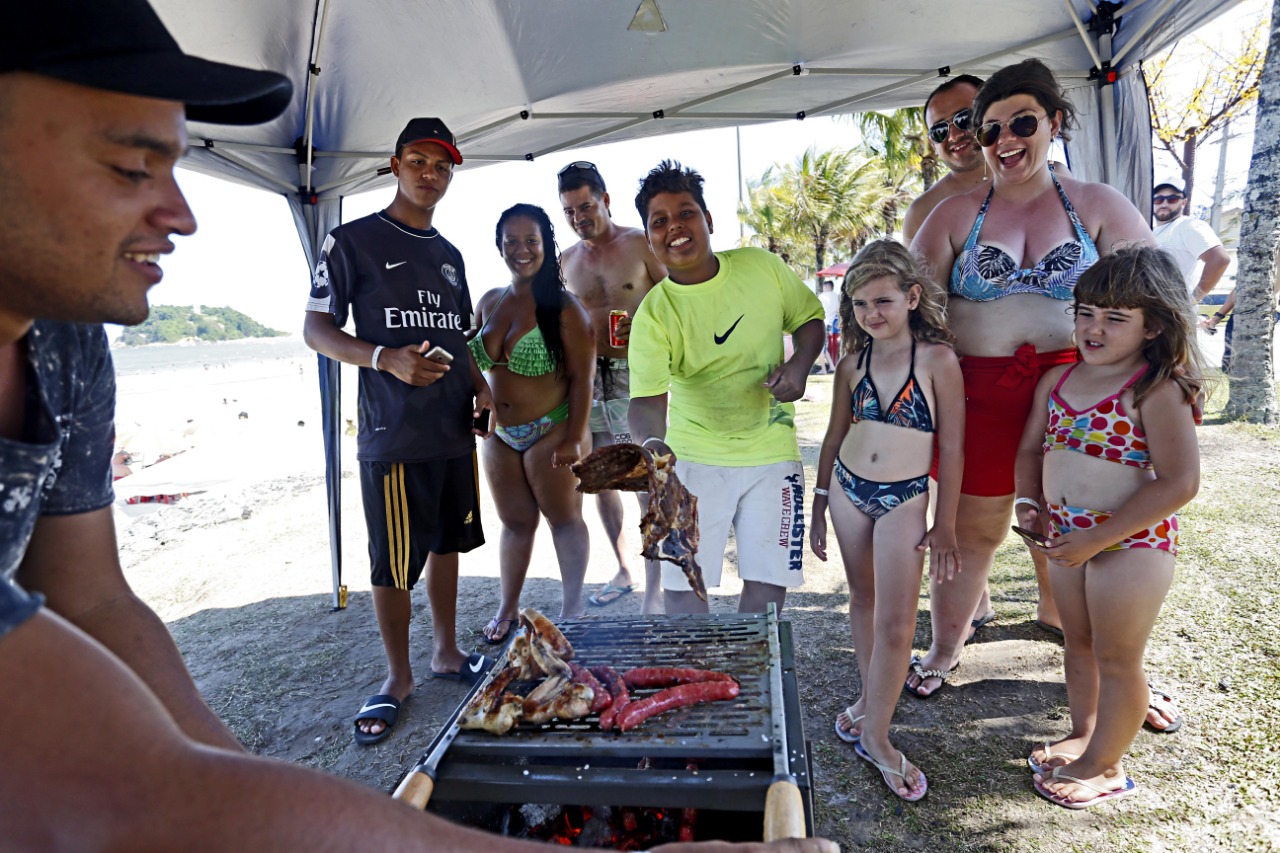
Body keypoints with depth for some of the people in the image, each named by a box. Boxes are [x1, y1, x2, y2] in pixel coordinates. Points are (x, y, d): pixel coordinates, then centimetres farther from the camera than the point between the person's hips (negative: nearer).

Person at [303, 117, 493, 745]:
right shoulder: (353, 240, -2)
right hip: (393, 433, -6)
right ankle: (398, 677, 18)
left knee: (447, 542, 14)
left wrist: (481, 389, 6)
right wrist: (387, 358, -22)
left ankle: (446, 652, 30)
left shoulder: (448, 254, 17)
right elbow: (316, 330, -5)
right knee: (394, 562, 1)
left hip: (454, 429, 6)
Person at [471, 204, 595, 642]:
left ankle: (572, 609, 19)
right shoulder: (489, 303, 6)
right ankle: (508, 609, 28)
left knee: (564, 518, 8)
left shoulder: (563, 308, -12)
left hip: (550, 432, -6)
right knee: (514, 521, 15)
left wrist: (573, 439, -18)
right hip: (499, 435, 6)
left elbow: (581, 378, -14)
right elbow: (471, 364, 17)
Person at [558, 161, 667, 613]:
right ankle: (623, 570, 27)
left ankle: (654, 590, 3)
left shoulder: (640, 243, -2)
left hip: (636, 374, -5)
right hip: (589, 377, 6)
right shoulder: (566, 260, 13)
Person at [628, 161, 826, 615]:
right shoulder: (653, 314, -15)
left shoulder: (763, 266, -6)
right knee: (682, 583, 2)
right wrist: (653, 441, -47)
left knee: (768, 581, 6)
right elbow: (647, 398, -26)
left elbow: (809, 318, 8)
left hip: (772, 454, 2)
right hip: (694, 458, -1)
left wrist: (800, 363, -12)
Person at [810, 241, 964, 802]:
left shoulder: (937, 360, -9)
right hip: (848, 490, 4)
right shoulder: (852, 362, 2)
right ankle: (870, 698, 35)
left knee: (895, 624, -3)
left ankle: (875, 733, 12)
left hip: (904, 500, -4)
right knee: (862, 600, 17)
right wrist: (819, 506, 14)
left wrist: (945, 526, -6)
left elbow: (952, 448, -6)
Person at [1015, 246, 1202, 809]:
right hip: (1068, 535, 7)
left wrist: (1096, 539, -22)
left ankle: (1105, 766, 28)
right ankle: (1082, 735, 42)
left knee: (1116, 657, 9)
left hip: (1132, 541, -7)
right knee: (1078, 643, 22)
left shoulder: (1158, 390, -17)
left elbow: (1179, 483, -21)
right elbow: (1031, 447, 14)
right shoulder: (1056, 380, 3)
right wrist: (1028, 502, -2)